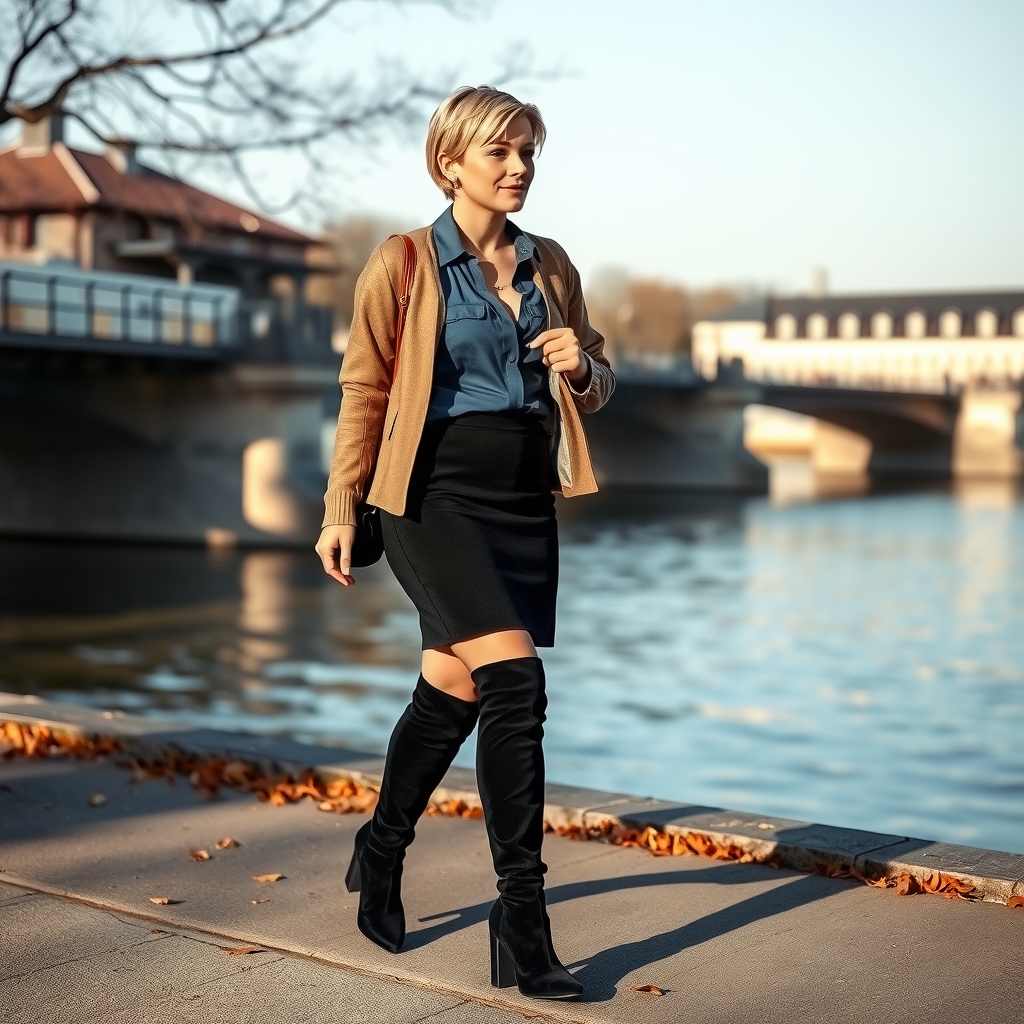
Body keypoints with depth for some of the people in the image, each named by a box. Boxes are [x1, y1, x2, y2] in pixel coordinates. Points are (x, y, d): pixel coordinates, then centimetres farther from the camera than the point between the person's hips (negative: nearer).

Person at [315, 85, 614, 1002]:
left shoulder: (551, 266, 13)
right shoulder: (404, 264, -1)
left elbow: (595, 385, 20)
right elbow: (364, 389, 1)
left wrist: (581, 365, -4)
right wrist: (341, 506, -2)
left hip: (526, 502, 6)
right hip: (436, 495, -5)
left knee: (453, 692, 12)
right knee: (516, 681, -19)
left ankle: (381, 852, 37)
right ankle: (521, 926, -12)